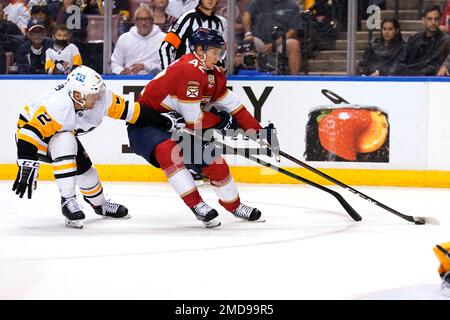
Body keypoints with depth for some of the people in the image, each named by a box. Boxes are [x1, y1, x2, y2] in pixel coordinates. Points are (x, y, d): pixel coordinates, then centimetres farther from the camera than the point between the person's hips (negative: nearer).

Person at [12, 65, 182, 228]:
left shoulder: (101, 97, -21)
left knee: (85, 167, 9)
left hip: (64, 133, 7)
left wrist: (161, 120, -9)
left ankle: (100, 204, 40)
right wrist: (27, 168, -47)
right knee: (65, 143, -33)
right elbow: (31, 131, -43)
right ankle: (67, 201, -25)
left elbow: (127, 110, -9)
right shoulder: (58, 106, -41)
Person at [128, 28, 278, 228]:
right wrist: (222, 121, -10)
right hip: (145, 125, -9)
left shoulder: (213, 73, 3)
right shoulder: (189, 70, -27)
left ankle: (233, 204, 29)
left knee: (212, 159, 6)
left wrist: (256, 131, 3)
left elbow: (231, 104, 10)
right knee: (168, 151, -37)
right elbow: (194, 120, -26)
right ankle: (196, 204, -34)